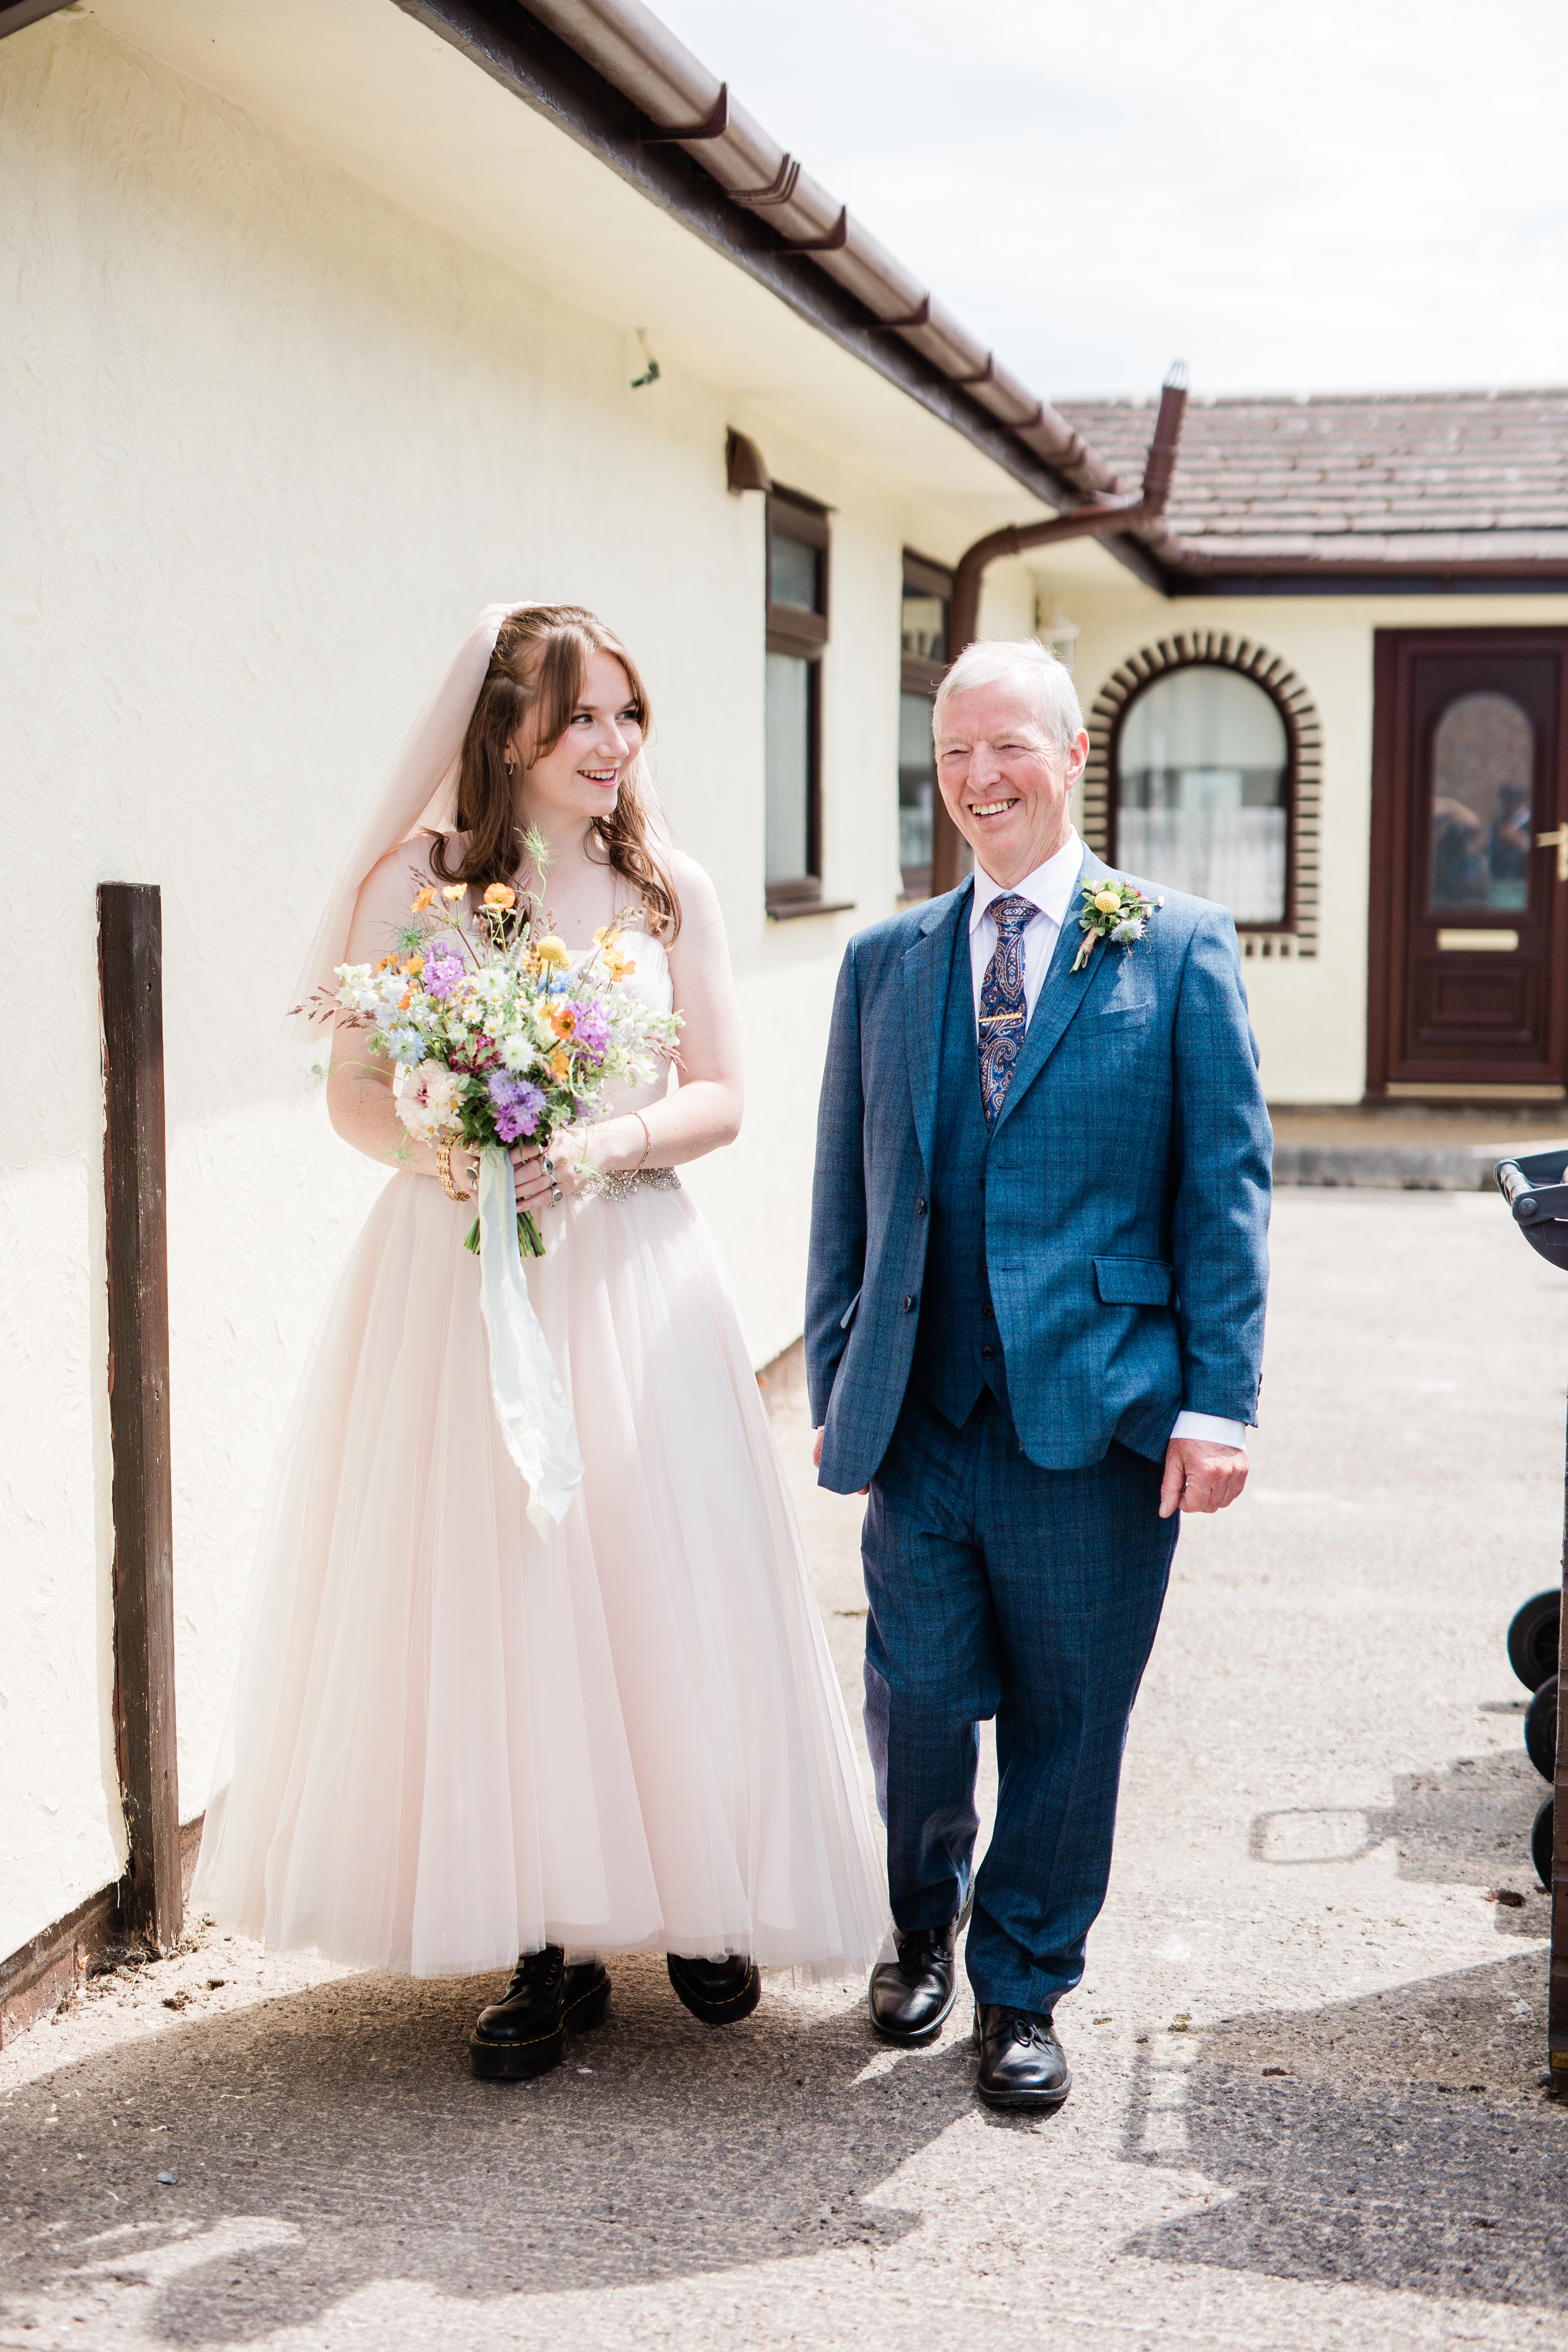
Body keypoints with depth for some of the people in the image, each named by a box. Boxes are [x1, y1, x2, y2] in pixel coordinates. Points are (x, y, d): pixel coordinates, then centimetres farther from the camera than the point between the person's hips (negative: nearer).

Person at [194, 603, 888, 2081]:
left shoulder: (668, 891, 5)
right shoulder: (417, 882, 1)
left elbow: (718, 1096, 4)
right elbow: (353, 1089, 2)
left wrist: (604, 1149, -14)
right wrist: (439, 1157, -18)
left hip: (631, 1271, 1)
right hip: (457, 1272, -1)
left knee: (659, 1583, 3)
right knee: (486, 1589, 0)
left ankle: (696, 1898, 23)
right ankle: (548, 1946, 12)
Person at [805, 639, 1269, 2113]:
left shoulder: (1179, 950, 1)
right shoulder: (883, 964, 10)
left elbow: (1225, 1190, -2)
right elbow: (845, 1198, 13)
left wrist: (1218, 1399, -9)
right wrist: (832, 1388, 9)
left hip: (1096, 1418, -2)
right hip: (919, 1421, 3)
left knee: (1066, 1723, 7)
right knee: (917, 1706, 10)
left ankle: (1023, 1990, 27)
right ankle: (922, 1932, 38)